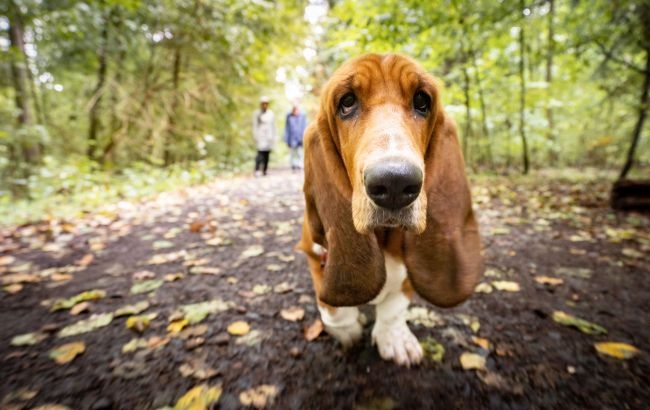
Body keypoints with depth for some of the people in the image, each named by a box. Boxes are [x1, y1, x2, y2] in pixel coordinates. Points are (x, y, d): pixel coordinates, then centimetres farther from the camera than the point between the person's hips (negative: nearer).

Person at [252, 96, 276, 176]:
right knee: (261, 152, -16)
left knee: (267, 154, 2)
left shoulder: (271, 114, 12)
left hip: (269, 137, 4)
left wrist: (273, 137, 11)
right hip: (261, 137, -4)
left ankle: (264, 170, 9)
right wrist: (255, 137, -4)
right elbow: (255, 126, 2)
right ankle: (257, 170, -17)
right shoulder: (257, 113, 2)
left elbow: (273, 126, 15)